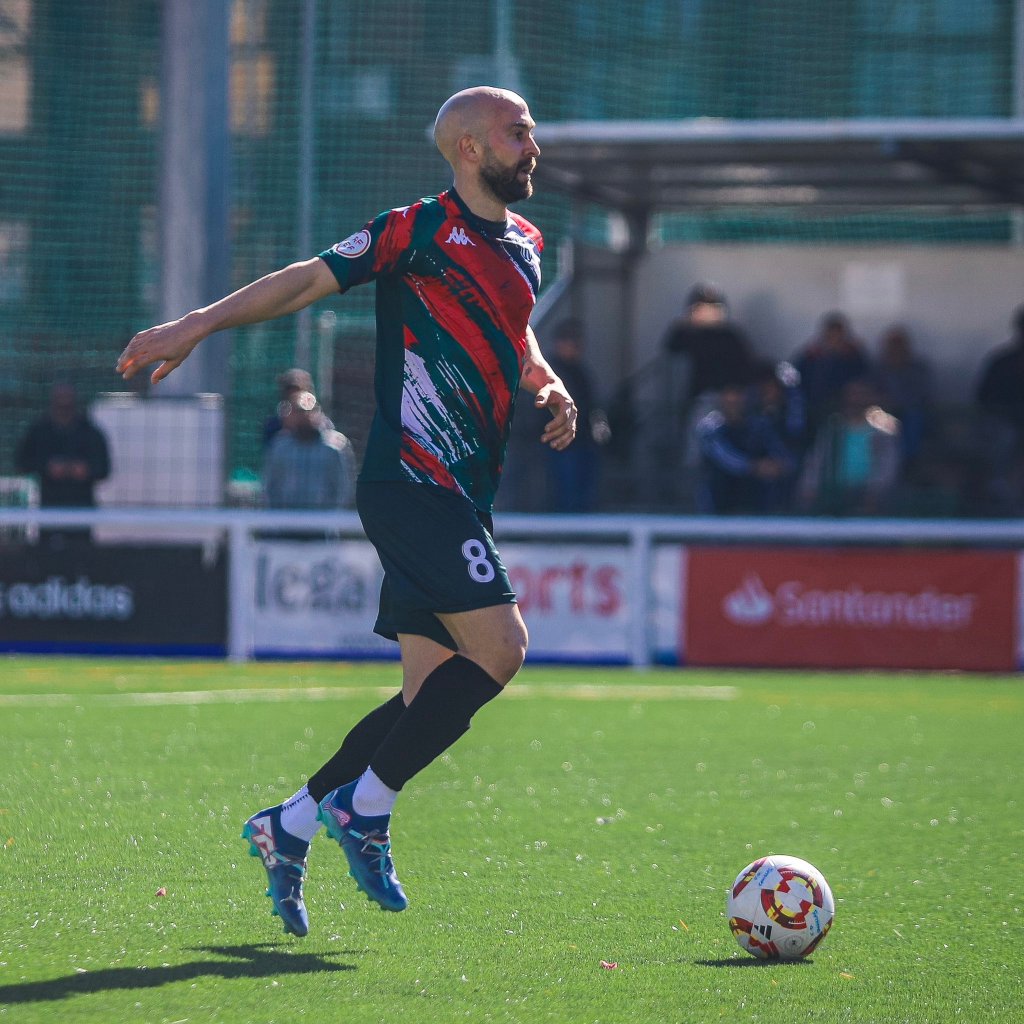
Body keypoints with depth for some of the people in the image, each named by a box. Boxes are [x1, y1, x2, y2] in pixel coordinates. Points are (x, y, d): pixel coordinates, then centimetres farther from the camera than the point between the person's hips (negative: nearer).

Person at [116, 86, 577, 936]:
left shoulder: (524, 245, 17)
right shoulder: (422, 229, -7)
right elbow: (310, 280, -8)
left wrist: (549, 388, 13)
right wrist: (199, 324, -16)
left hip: (461, 497, 9)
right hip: (410, 478, -9)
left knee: (434, 693, 5)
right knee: (500, 646, -18)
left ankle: (288, 829, 14)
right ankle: (366, 808, -7)